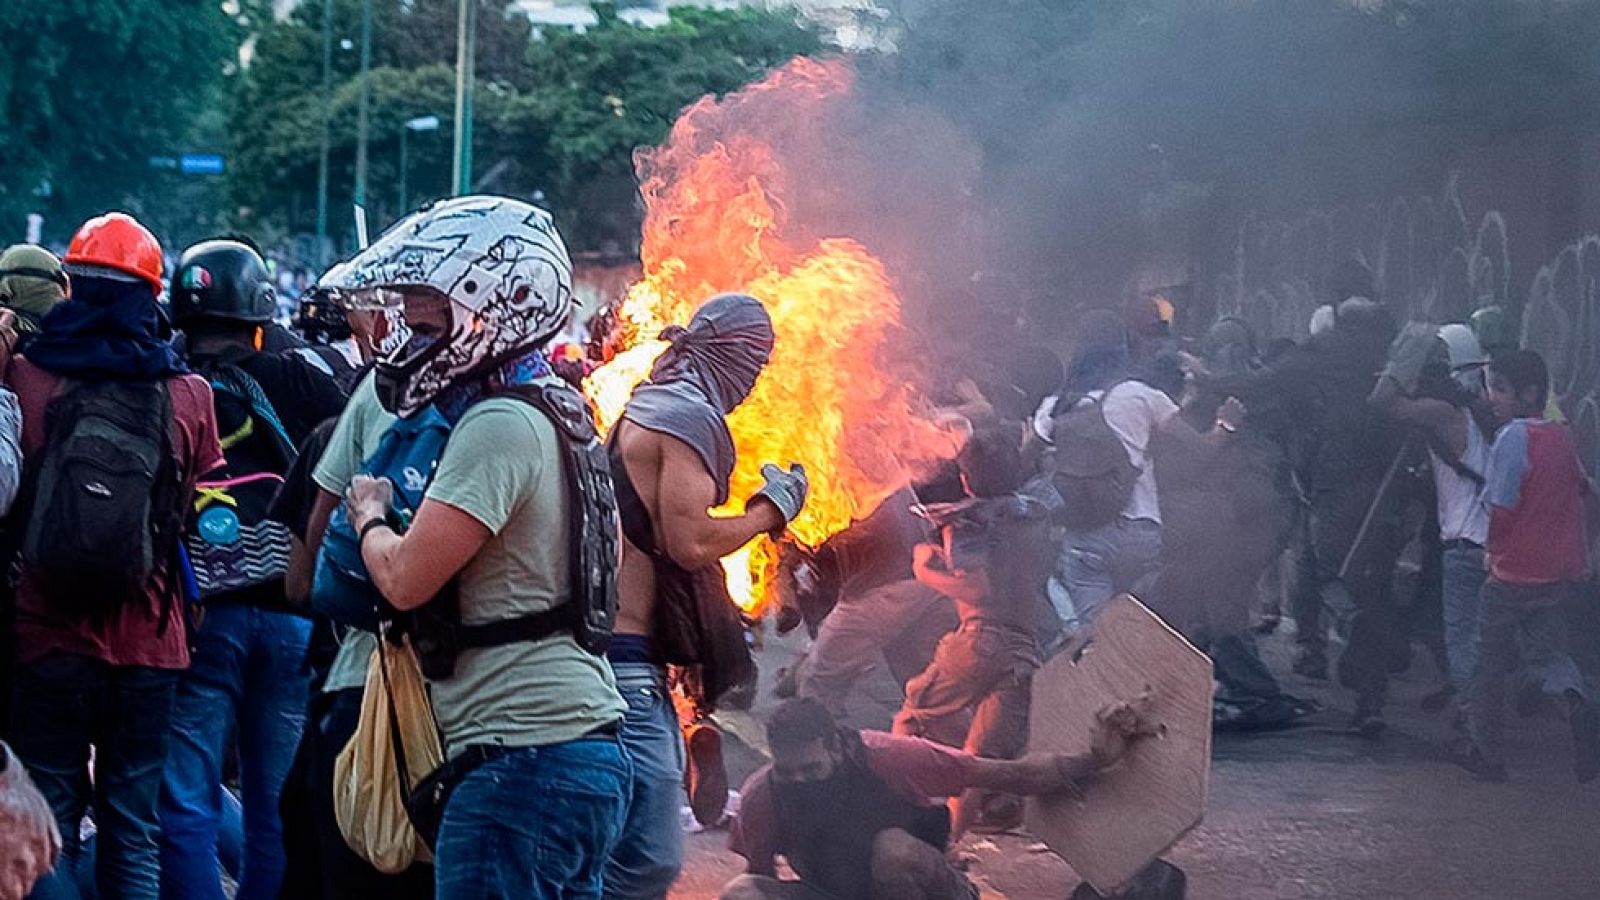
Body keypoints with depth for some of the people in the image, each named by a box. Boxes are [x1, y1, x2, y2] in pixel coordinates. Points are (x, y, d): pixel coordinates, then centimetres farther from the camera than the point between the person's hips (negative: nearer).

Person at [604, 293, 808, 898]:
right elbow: (691, 542, -18)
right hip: (630, 658, -11)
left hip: (623, 650, 11)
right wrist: (771, 508, -4)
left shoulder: (649, 406, 20)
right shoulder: (688, 414, -10)